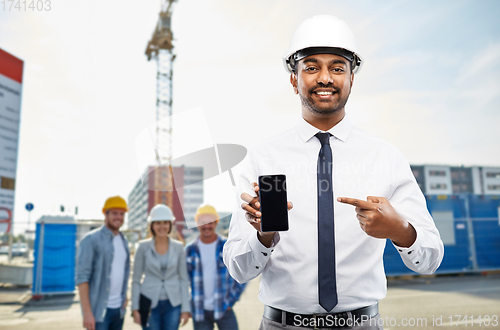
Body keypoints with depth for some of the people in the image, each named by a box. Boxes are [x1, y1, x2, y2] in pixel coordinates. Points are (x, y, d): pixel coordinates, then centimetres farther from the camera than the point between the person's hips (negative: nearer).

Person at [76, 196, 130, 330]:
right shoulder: (91, 239, -9)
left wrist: (124, 296, 8)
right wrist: (87, 312, -17)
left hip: (119, 309, 6)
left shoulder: (123, 241, 11)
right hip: (98, 309, -6)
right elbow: (81, 277, -13)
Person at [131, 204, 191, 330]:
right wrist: (135, 308, -4)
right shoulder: (143, 246, -3)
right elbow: (136, 279, 0)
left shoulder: (178, 247, 1)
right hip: (150, 304, -1)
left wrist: (186, 308, -1)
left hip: (173, 304, 2)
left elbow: (183, 279, 3)